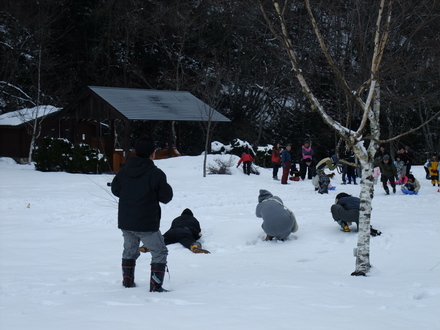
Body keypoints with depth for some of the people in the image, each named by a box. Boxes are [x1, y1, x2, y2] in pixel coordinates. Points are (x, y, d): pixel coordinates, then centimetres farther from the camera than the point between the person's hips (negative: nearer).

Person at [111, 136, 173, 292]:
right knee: (159, 252, 8)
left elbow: (115, 189, 13)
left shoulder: (124, 170, 1)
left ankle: (127, 280, 28)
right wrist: (166, 187, 11)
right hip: (146, 225, -5)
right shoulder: (156, 174, -15)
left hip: (124, 222, 5)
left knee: (129, 250, 26)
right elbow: (166, 197, -8)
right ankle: (155, 285, 0)